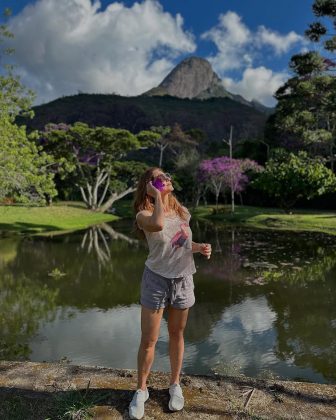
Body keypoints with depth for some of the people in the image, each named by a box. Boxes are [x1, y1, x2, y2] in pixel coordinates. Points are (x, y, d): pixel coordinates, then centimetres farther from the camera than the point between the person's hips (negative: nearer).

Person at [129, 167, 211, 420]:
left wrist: (200, 247, -6)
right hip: (156, 280, -4)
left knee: (177, 334, 18)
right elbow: (157, 224, -41)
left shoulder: (182, 211, 1)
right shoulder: (145, 214, -15)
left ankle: (175, 385, 37)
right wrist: (157, 196, -26)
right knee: (148, 340, 6)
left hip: (183, 280, 4)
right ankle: (141, 391, 28)